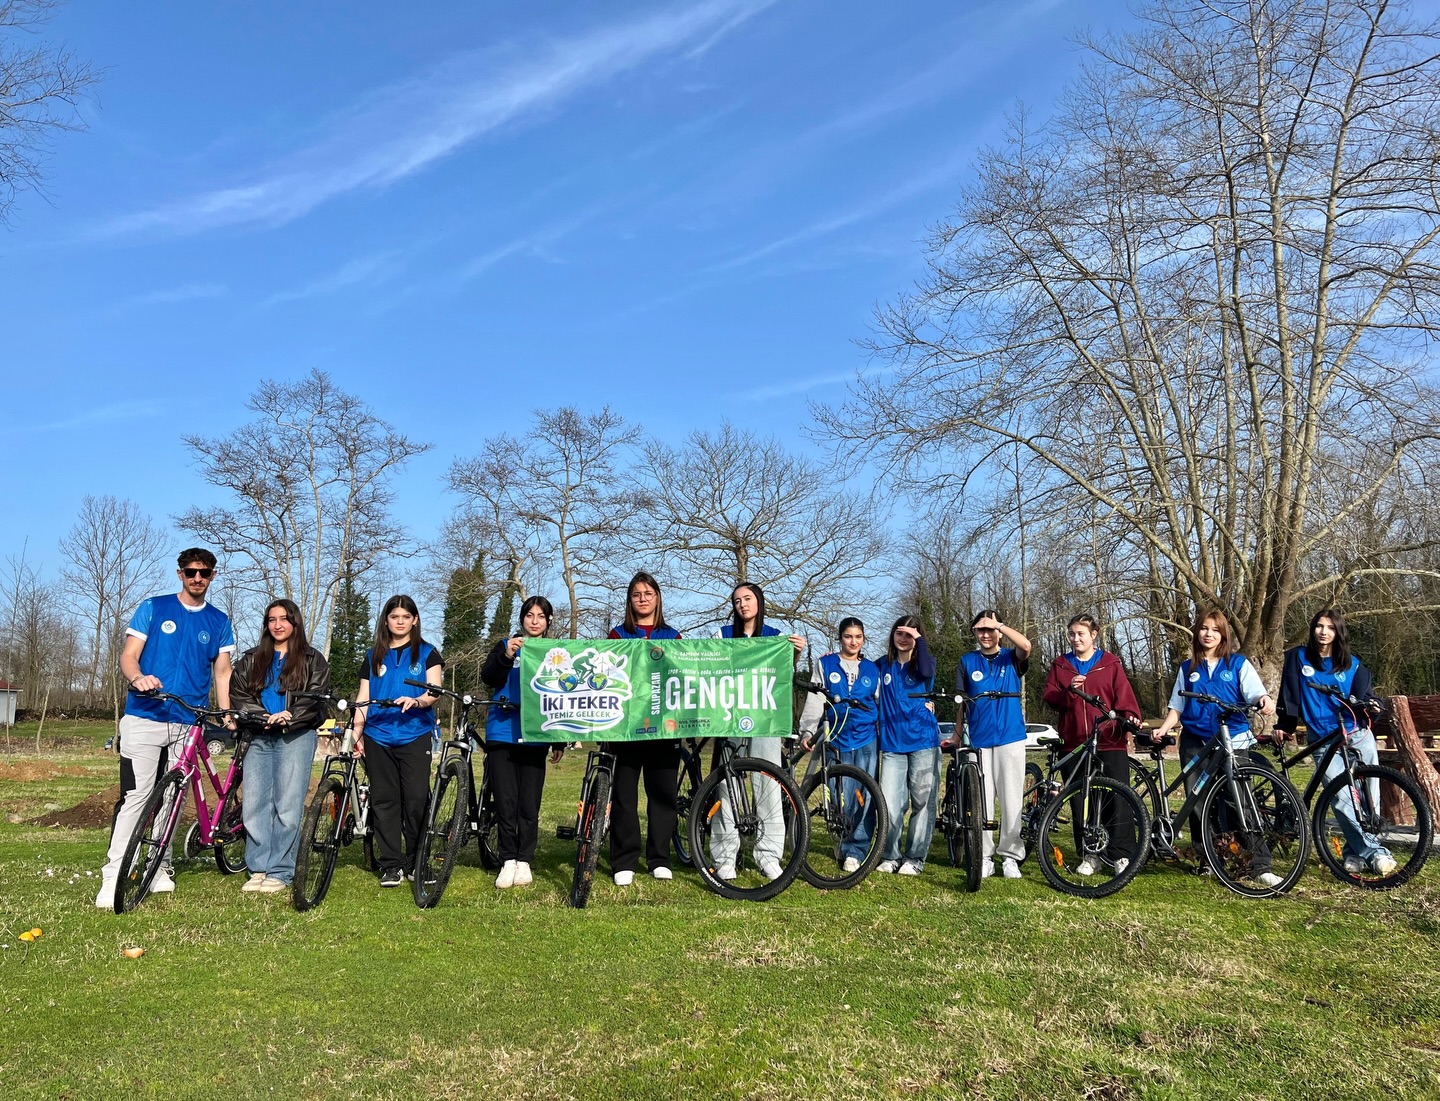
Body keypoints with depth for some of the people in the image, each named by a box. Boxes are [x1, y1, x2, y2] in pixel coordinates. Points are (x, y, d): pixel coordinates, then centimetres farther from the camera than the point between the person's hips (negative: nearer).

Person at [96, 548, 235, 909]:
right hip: (145, 719, -2)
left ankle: (160, 868, 20)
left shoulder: (219, 621, 11)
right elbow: (128, 656, 1)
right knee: (135, 796, -10)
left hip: (188, 724, 3)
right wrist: (138, 678, -22)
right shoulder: (153, 608, 5)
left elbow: (222, 672, 11)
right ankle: (112, 878, -8)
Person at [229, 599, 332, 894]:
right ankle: (258, 869, 7)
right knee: (254, 804, 0)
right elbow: (237, 693, 8)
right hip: (259, 737, 4)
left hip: (296, 737, -3)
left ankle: (280, 872, -1)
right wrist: (263, 716, -9)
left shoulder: (313, 660, 8)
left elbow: (317, 699, -3)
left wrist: (287, 718, -17)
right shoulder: (251, 659, 19)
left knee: (287, 805, -6)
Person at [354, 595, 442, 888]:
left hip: (415, 735, -2)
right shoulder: (374, 656, 15)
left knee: (416, 799, -6)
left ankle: (415, 862, 6)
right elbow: (363, 697, 13)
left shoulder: (427, 653, 8)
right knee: (384, 800, 2)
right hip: (378, 737, 2)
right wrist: (356, 732, 3)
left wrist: (416, 701, -23)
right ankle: (391, 865, 8)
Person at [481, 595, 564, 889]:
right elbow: (488, 677, -7)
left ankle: (524, 862, 12)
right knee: (505, 803, -3)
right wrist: (506, 656, -26)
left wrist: (560, 742, 8)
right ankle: (508, 861, 8)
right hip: (502, 735, 0)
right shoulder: (506, 645, 8)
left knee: (529, 804, 1)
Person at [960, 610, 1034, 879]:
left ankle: (1010, 856, 9)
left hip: (1010, 738, -1)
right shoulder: (967, 662, 9)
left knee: (1011, 799, 1)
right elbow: (962, 702, 11)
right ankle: (984, 857, 8)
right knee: (981, 801, 1)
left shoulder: (1011, 658, 6)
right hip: (978, 740, 1)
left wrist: (998, 624, -13)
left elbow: (1026, 645, -17)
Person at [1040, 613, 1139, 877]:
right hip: (1074, 743, 2)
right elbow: (1048, 697, 7)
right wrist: (1068, 691, -13)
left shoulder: (1110, 663, 9)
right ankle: (1089, 855, 14)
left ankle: (1121, 855, 1)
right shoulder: (1060, 665, 15)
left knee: (1118, 798, -7)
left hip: (1110, 741, -2)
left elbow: (1124, 695, 2)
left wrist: (1130, 717, -17)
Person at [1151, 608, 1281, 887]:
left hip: (1233, 741, -3)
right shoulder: (1187, 668, 13)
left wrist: (1265, 699, -30)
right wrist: (1163, 729, -2)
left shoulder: (1238, 663, 7)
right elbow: (1177, 707, 14)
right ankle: (1207, 859, 16)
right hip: (1195, 743, 3)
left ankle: (1260, 866, -6)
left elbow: (1255, 692, -7)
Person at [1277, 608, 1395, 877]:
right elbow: (1289, 694, 7)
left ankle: (1356, 850, 10)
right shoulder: (1298, 658, 4)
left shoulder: (1352, 664, 6)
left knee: (1368, 794, -2)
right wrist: (1284, 727, 7)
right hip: (1323, 740, -1)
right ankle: (1374, 851, -4)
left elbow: (1363, 695, -2)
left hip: (1358, 735, 2)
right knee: (1341, 798, -13)